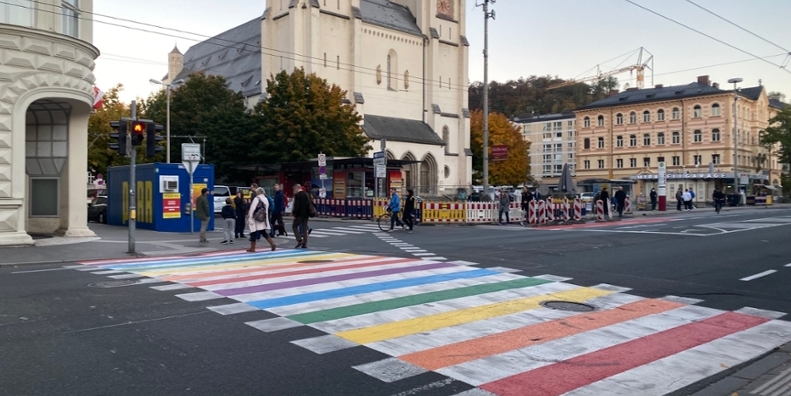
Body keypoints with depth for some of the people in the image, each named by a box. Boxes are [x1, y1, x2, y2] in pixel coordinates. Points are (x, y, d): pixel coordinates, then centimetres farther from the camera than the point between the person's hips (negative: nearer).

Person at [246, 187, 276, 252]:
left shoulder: (256, 199, -12)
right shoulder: (266, 199, 10)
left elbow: (252, 209, -15)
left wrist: (249, 218, -11)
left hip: (256, 219, -7)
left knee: (253, 233, 1)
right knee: (264, 232, 15)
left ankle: (252, 248, 5)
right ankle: (272, 244, 3)